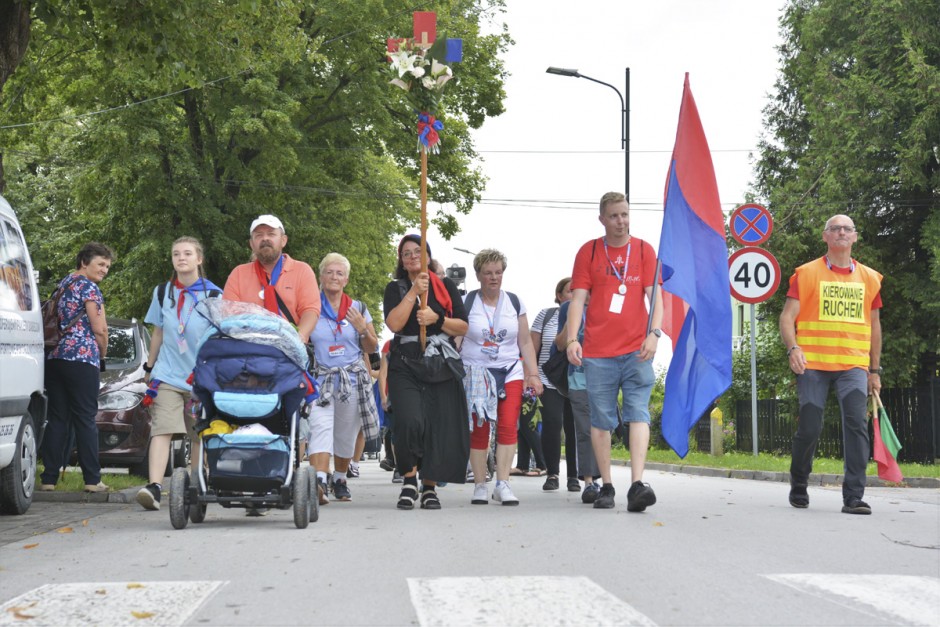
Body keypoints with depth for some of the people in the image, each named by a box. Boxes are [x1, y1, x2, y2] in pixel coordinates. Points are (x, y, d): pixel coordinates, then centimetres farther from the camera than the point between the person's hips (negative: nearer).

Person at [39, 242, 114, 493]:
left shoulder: (61, 285, 19)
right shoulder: (89, 287, -5)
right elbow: (99, 329, -10)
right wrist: (102, 354, 8)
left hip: (54, 357, 7)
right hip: (82, 359, -7)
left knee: (57, 419, 7)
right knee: (85, 420, -4)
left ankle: (49, 478, 4)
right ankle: (92, 479, -4)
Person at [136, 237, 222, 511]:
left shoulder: (213, 295, 1)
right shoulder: (162, 293, 10)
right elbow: (157, 334, 18)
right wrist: (150, 367, 18)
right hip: (168, 375, 1)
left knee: (200, 436, 6)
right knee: (162, 429, -15)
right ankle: (154, 487, -26)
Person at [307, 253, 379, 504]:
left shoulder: (358, 309, 10)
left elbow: (372, 348, 13)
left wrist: (362, 329, -5)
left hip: (353, 380, 3)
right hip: (320, 378, -3)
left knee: (346, 435, 10)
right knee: (320, 427, -21)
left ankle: (340, 480, 31)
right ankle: (319, 482, -35)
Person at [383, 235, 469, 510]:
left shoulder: (446, 286, 13)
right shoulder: (395, 289, 10)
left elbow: (463, 327, 8)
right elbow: (394, 323, -8)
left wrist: (437, 319, -8)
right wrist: (414, 292, -11)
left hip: (442, 366, 2)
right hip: (405, 366, -1)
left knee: (439, 426, -3)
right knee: (409, 421, -21)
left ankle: (429, 486, 9)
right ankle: (409, 478, -4)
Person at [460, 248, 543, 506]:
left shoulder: (514, 302, 10)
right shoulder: (466, 303, 2)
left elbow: (525, 342, 13)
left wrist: (533, 373, 6)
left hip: (510, 372, 2)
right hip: (476, 373, -2)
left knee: (508, 426, -10)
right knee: (479, 429, -4)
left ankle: (502, 484, -7)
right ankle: (479, 485, 4)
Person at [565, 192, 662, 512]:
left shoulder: (644, 250, 7)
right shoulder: (588, 252, 6)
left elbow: (654, 296, 3)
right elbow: (578, 298, 2)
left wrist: (654, 333, -13)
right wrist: (572, 338, -11)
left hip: (636, 350, 0)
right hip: (598, 352, 1)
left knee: (638, 413, -11)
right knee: (600, 420, 4)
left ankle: (637, 485, -19)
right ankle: (606, 486, 12)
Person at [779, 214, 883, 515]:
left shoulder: (869, 278, 13)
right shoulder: (807, 274, 3)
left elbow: (874, 326, 19)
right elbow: (787, 316, -2)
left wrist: (875, 369, 17)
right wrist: (792, 348, -21)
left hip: (853, 365, 2)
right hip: (813, 364, -2)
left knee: (857, 423, -14)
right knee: (809, 428, 0)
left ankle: (853, 497, -14)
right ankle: (798, 486, 24)